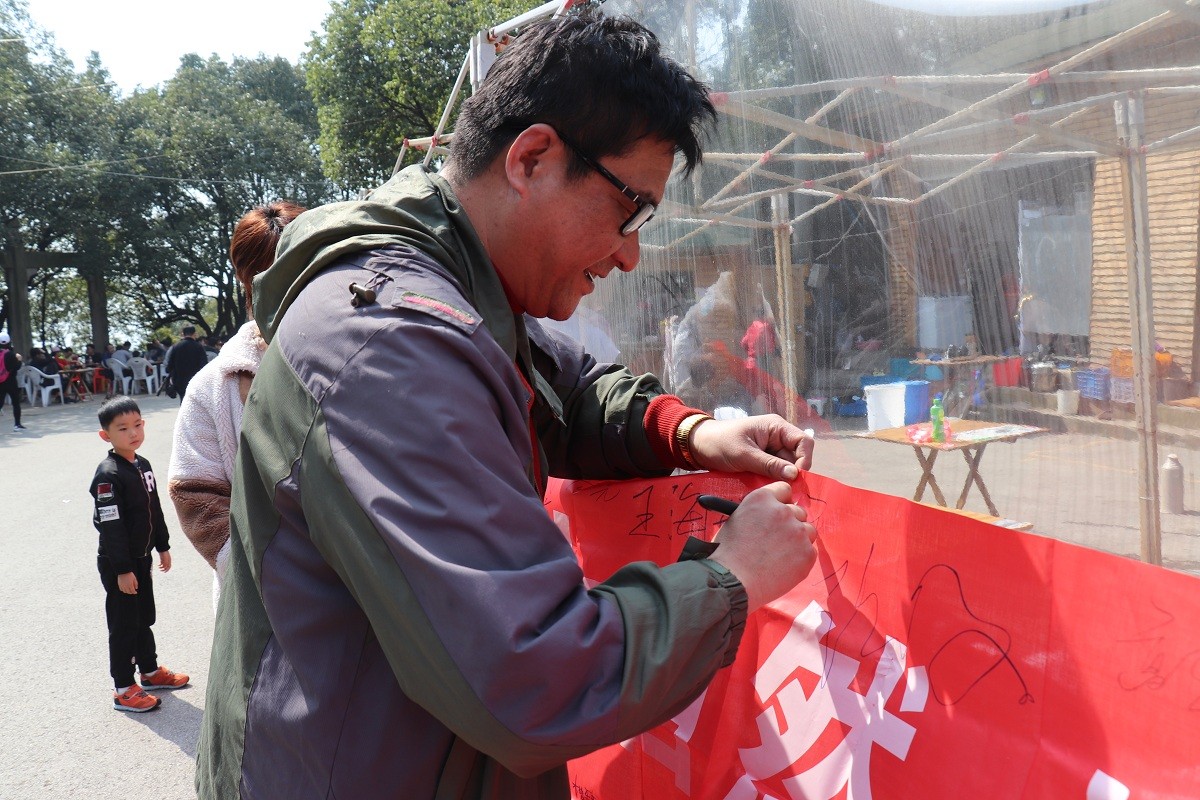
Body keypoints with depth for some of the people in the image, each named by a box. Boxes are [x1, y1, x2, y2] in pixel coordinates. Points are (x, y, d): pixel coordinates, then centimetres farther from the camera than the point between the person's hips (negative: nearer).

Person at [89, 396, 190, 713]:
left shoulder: (143, 465, 6)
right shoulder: (108, 475, -21)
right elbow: (111, 526, -23)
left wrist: (163, 546, 18)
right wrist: (122, 569, -23)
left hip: (141, 558, 8)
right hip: (118, 565, -8)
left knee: (144, 618, 20)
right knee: (123, 624, 1)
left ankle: (151, 670, 35)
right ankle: (124, 689, 11)